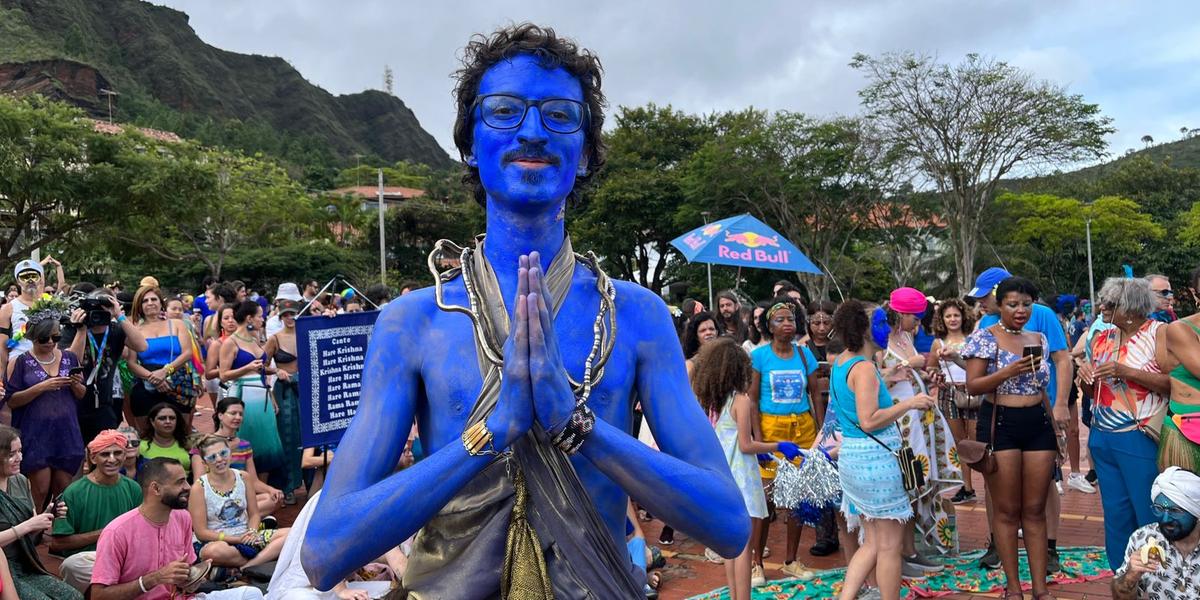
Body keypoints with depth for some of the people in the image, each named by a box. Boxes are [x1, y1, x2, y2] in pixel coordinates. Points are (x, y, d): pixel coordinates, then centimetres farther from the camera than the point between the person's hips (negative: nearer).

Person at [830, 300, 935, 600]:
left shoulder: (839, 363, 9)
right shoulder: (864, 367, -17)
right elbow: (869, 421, -23)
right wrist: (909, 403, -15)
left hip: (851, 455, 9)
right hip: (876, 459, -9)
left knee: (872, 543, 15)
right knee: (890, 545, 4)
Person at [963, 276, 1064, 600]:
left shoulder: (1038, 339, 13)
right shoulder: (984, 337, -4)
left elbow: (1041, 388, 20)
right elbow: (972, 386, -9)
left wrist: (1055, 425, 16)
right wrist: (1010, 370, -21)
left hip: (1038, 424, 5)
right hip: (1000, 424, -5)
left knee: (1035, 510, 6)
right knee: (1006, 511, 0)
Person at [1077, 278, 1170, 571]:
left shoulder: (1159, 332, -5)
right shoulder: (1103, 339, 12)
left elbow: (1173, 383, -14)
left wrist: (1127, 372, -21)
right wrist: (1087, 376, -1)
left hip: (1138, 439, -6)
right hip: (1102, 438, 6)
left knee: (1149, 515, 0)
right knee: (1115, 513, 13)